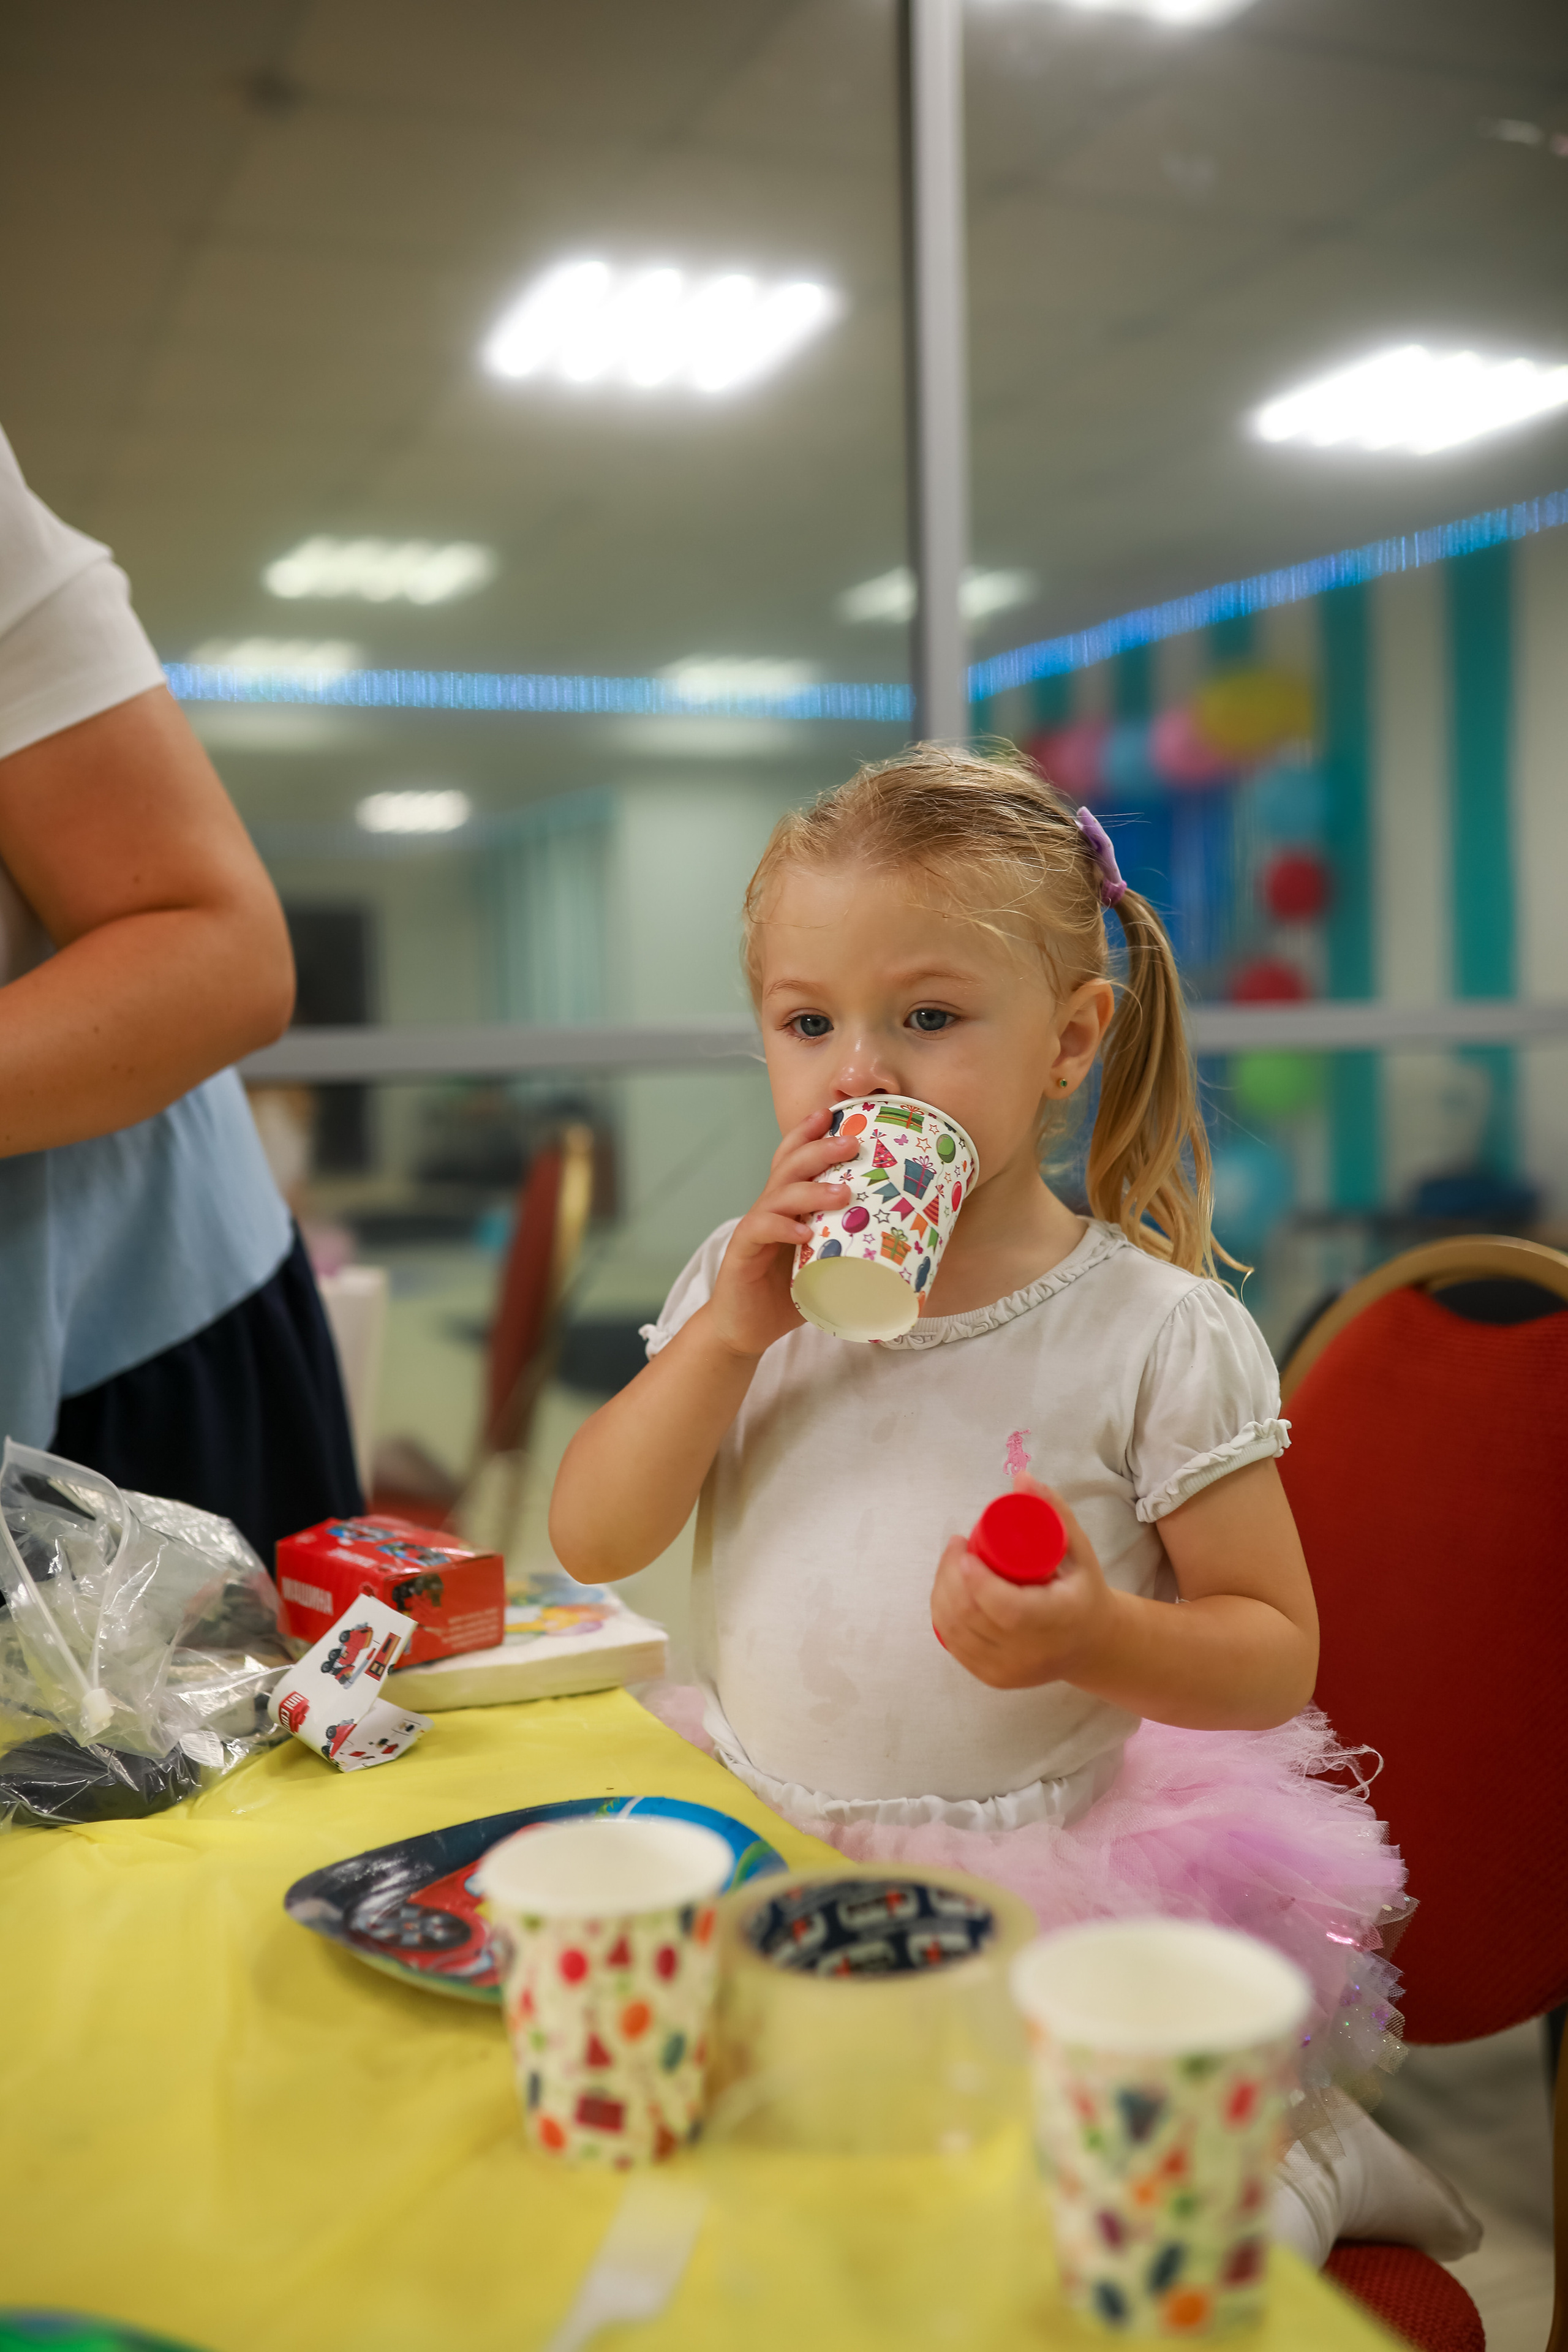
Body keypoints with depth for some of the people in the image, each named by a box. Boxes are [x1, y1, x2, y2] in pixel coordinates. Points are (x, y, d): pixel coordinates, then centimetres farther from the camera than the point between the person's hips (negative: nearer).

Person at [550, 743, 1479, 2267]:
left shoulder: (1159, 1332, -11)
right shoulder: (745, 1282, 2)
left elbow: (1275, 1653, -6)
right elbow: (591, 1544, -2)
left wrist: (1096, 1638, -27)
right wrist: (731, 1334, -16)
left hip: (1049, 1883, -5)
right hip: (760, 1846, 6)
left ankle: (1302, 2158, 15)